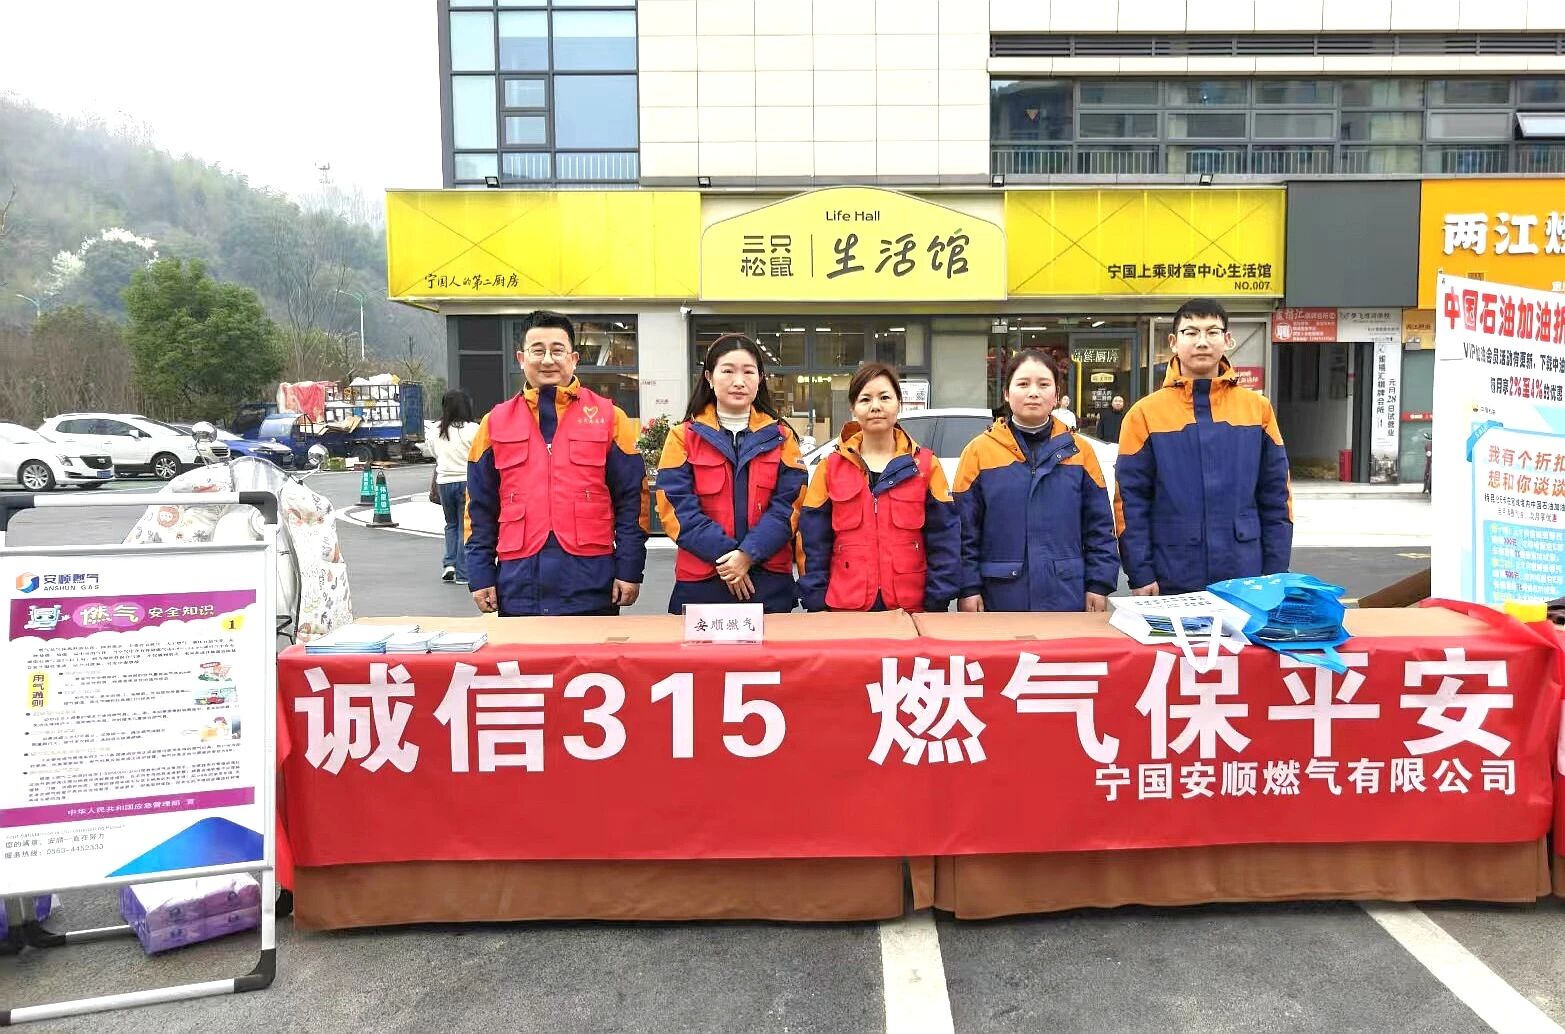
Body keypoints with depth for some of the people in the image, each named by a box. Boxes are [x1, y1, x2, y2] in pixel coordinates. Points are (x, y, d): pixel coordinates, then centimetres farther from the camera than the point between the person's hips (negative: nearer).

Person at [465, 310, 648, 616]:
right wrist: (481, 576, 5)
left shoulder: (608, 417, 4)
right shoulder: (496, 422, 10)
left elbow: (631, 499, 2)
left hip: (591, 587, -1)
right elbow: (481, 507, 11)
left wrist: (629, 570, -4)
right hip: (518, 588, 2)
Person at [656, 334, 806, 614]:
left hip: (770, 582, 1)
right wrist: (724, 555, -15)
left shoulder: (781, 437, 7)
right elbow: (677, 509, -5)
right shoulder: (684, 437, 4)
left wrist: (748, 554, -16)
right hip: (700, 582, -1)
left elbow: (788, 507, -2)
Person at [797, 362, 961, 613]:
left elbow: (944, 538, 1)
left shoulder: (925, 465, 3)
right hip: (845, 608, 1)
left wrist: (938, 603, -6)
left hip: (911, 607, 0)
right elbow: (813, 542, 4)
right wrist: (816, 604, -2)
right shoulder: (831, 467, 5)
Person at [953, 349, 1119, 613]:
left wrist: (1099, 584, -1)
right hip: (1001, 597, -1)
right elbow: (964, 529, -2)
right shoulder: (979, 450, -1)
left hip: (1067, 598, 1)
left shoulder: (1079, 450, 4)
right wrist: (969, 588, -6)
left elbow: (1099, 526, 5)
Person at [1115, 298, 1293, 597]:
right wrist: (1140, 575, -9)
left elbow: (1275, 497, 6)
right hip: (1172, 582, -2)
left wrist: (1275, 574, 2)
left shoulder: (1258, 408, 5)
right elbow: (1131, 500, -4)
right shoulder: (1145, 413, -2)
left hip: (1245, 580, 2)